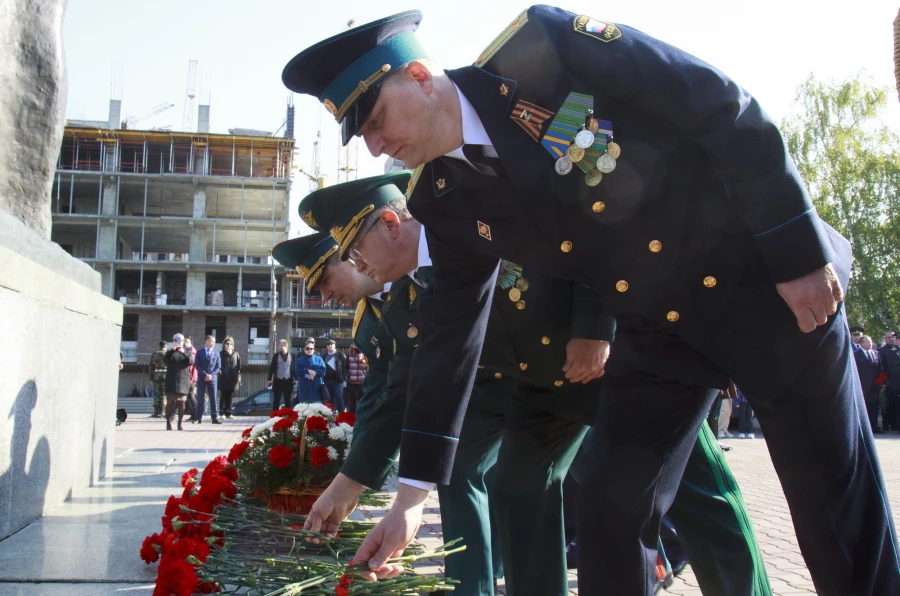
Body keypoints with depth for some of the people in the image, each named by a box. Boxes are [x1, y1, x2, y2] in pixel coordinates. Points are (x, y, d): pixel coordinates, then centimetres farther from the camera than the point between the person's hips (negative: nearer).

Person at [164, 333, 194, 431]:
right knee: (170, 401, -3)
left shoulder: (187, 351, 11)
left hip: (183, 380, 0)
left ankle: (180, 423, 2)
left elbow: (191, 362, -6)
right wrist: (172, 350, -19)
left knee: (181, 402, -2)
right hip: (171, 380, 0)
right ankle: (168, 423, 0)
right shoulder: (170, 352, 11)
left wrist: (184, 353, -21)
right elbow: (166, 360, -8)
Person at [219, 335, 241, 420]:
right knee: (223, 396, 0)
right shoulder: (221, 354, 2)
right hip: (224, 379, -3)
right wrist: (219, 372, -10)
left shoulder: (236, 354, 10)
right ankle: (222, 413, 4)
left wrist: (238, 375, 6)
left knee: (229, 397, 7)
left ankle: (228, 413, 11)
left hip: (233, 378, 3)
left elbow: (239, 365, 11)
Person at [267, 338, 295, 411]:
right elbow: (271, 367, 4)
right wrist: (270, 379, -1)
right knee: (276, 400, 4)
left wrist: (295, 378, -2)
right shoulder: (276, 355, 4)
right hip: (278, 380, 0)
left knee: (288, 400, 8)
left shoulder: (292, 355, 3)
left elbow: (294, 368, 4)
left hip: (288, 380, 0)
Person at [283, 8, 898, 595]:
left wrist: (800, 250, -18)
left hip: (765, 280, -4)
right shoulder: (448, 204, -5)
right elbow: (448, 340, -1)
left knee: (839, 510, 3)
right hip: (657, 332, 5)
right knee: (611, 512, 0)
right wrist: (411, 499, -1)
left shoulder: (544, 45, -21)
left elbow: (723, 106, -18)